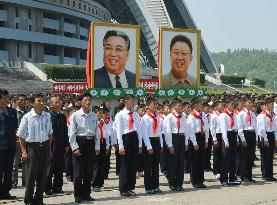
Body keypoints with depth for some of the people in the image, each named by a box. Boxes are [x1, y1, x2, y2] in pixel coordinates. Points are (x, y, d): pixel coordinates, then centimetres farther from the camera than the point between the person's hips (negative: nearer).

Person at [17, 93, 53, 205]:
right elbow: (21, 135, -2)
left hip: (45, 147, 4)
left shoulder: (47, 116, 3)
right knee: (31, 175, 1)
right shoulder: (27, 117, -8)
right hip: (32, 147, -4)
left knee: (42, 175, 10)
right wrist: (24, 151, -5)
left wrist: (49, 149, 13)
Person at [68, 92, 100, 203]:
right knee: (78, 172, 0)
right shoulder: (75, 115, -3)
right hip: (80, 142, -4)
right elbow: (72, 133, -5)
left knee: (89, 171, 9)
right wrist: (75, 147, -12)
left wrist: (97, 147, 6)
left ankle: (86, 194, 20)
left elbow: (97, 132, 11)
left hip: (91, 143, 4)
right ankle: (78, 195, 9)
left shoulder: (94, 116, 8)